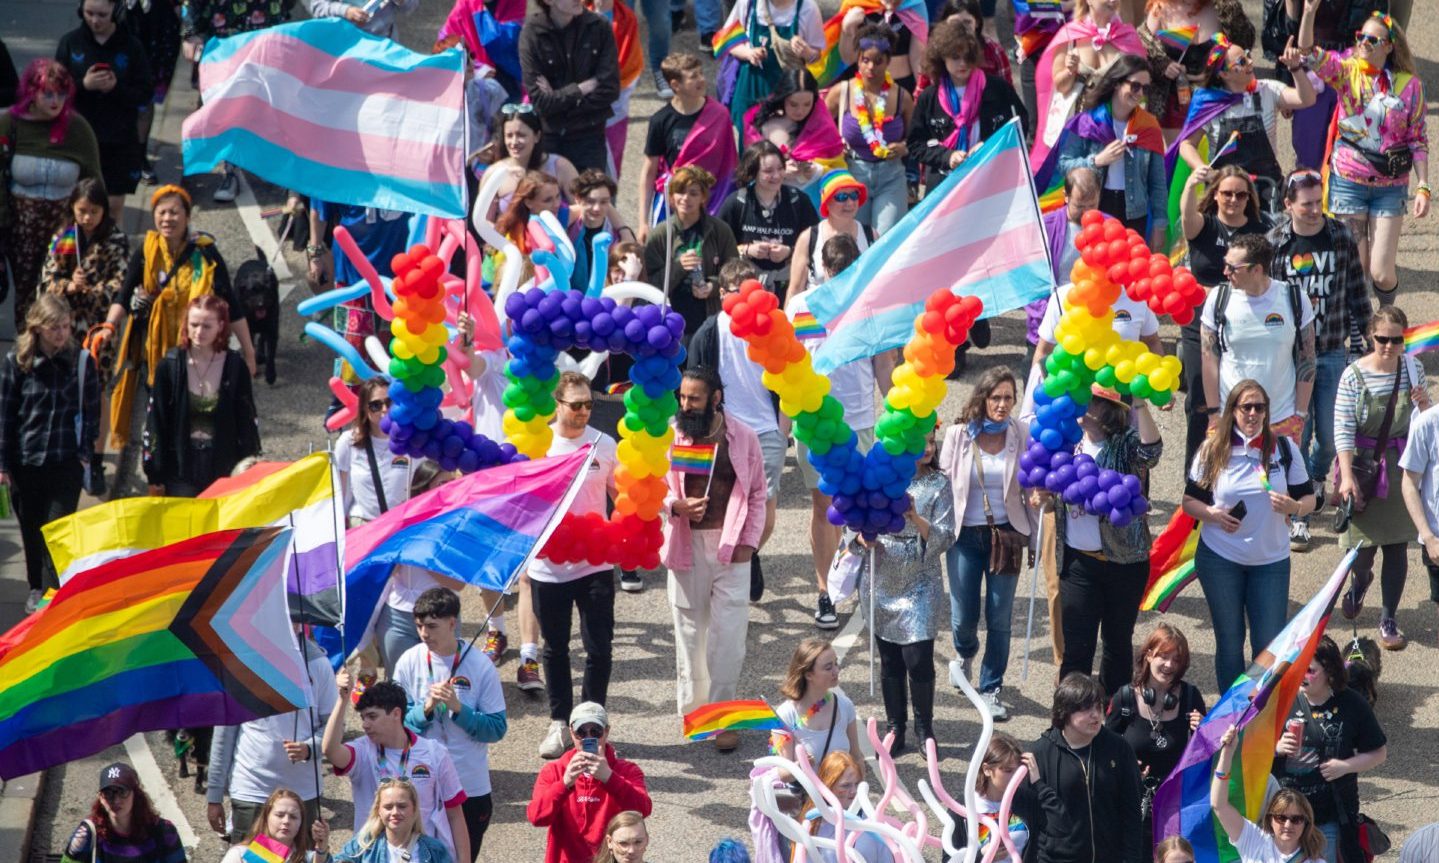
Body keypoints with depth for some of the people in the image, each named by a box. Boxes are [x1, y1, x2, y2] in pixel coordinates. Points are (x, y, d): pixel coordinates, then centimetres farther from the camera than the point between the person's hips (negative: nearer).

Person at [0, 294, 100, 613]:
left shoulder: (82, 361, -3)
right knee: (31, 529, 13)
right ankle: (37, 589, 30)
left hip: (66, 463, -1)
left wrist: (85, 452, -2)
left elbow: (91, 411, 5)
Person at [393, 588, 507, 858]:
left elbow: (497, 729, -9)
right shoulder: (409, 663, -5)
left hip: (471, 787, -1)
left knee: (464, 857, 12)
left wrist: (457, 707, -22)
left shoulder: (480, 666, -8)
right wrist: (426, 709, -20)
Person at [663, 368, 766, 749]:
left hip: (730, 546, -1)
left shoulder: (743, 438, 1)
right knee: (689, 629, 7)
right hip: (687, 543, 1)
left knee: (728, 633, -4)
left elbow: (757, 493, 7)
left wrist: (749, 541, -3)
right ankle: (691, 708, 19)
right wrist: (676, 505, -16)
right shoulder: (671, 436, 1)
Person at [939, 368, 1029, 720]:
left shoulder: (1021, 435, -5)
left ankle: (991, 689, 17)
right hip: (965, 533, 0)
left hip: (1005, 532, 0)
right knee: (964, 617, 4)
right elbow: (943, 483, 0)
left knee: (1000, 618, 1)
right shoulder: (958, 434, -6)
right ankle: (965, 653, 40)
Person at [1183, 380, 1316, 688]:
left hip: (1271, 560, 1)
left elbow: (1309, 498, 4)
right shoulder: (1213, 451, -3)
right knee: (1229, 642, 10)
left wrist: (1294, 507, -19)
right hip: (1220, 559, -1)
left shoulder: (1284, 448, 0)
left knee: (1269, 645, 2)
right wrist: (1212, 514, -18)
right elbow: (1190, 501, 3)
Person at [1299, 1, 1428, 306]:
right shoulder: (1347, 70, -2)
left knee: (1382, 273, -3)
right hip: (1348, 181, 0)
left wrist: (1422, 188, -4)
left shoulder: (1409, 85, -2)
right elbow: (1308, 55, -19)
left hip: (1390, 186, 0)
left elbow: (1418, 140, 3)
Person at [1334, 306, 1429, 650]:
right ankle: (1361, 579, 41)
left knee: (1397, 544, 3)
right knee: (1365, 542, 3)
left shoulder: (1412, 368, -3)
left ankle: (1388, 619, 14)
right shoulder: (1354, 375, -12)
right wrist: (1347, 476, -18)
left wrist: (1424, 404, -17)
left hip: (1401, 465, 2)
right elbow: (1343, 428, -12)